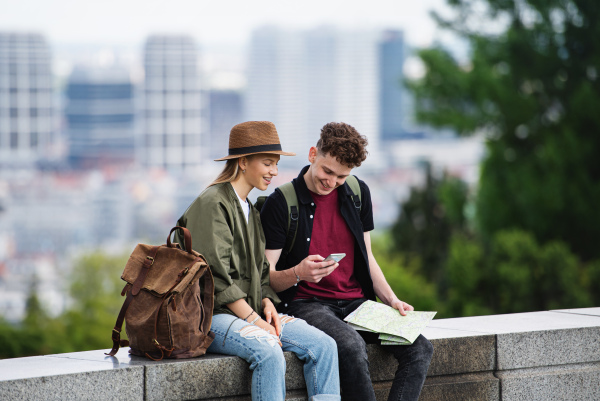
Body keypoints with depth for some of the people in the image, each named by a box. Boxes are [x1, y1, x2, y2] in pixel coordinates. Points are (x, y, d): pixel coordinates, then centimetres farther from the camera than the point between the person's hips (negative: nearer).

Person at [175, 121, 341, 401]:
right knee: (269, 353, -36)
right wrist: (253, 319, -16)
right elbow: (215, 276, -15)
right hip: (212, 316, -8)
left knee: (324, 346, -13)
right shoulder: (212, 204, -8)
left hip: (250, 312, 9)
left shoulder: (251, 211, 22)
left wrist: (267, 303, 0)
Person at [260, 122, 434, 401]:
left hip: (356, 302, 5)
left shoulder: (357, 193, 11)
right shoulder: (280, 203, -5)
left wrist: (391, 300, 5)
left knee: (419, 348, -19)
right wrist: (298, 273, -26)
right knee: (352, 346, -37)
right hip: (306, 303, -5)